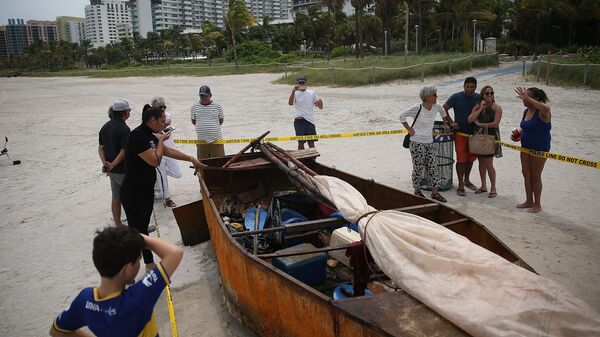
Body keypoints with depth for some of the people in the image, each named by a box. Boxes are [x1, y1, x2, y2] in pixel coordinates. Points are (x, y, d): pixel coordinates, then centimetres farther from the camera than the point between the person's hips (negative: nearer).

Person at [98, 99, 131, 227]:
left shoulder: (105, 127, 7)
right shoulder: (124, 129, -18)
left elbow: (101, 148, 7)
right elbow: (123, 152, -21)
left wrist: (105, 163, -4)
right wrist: (112, 165, -13)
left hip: (112, 170, 8)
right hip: (123, 170, -7)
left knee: (116, 198, 15)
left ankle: (118, 225, 25)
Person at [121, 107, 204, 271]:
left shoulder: (149, 136, 8)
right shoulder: (137, 136, -22)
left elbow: (168, 151, 18)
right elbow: (155, 160, -23)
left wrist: (191, 158, 19)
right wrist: (161, 140, -10)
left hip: (146, 189, 10)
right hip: (133, 193, -9)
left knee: (143, 227, 16)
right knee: (138, 230, -1)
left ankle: (149, 263, 25)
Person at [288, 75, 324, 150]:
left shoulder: (312, 93, 10)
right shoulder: (295, 93, 4)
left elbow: (320, 107, 10)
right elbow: (290, 103, -16)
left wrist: (320, 103, -13)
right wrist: (293, 91, -26)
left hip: (310, 121, 2)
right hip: (299, 121, -1)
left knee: (311, 143, 1)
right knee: (301, 143, 4)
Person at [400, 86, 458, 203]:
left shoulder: (436, 107, 2)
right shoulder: (417, 108, -14)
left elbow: (443, 113, 25)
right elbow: (402, 115, -9)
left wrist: (450, 122, 27)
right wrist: (409, 129, -8)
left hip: (429, 143, 5)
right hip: (417, 143, -5)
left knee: (432, 167, 6)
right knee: (418, 168, 4)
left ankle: (434, 192, 14)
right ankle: (417, 190, 20)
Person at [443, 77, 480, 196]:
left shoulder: (478, 98, 3)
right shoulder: (456, 97, -8)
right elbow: (444, 109, -3)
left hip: (473, 132, 4)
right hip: (460, 132, -4)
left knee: (471, 157, 13)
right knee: (461, 158, -5)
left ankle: (467, 180, 31)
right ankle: (460, 185, 1)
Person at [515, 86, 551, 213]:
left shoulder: (541, 112, -19)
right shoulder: (526, 111, 5)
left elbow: (545, 108, -45)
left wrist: (527, 98, -45)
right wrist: (518, 135, 1)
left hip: (540, 148, -8)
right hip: (526, 147, 8)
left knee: (535, 176, 2)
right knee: (526, 174, 14)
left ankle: (537, 204, 18)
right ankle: (529, 201, 29)